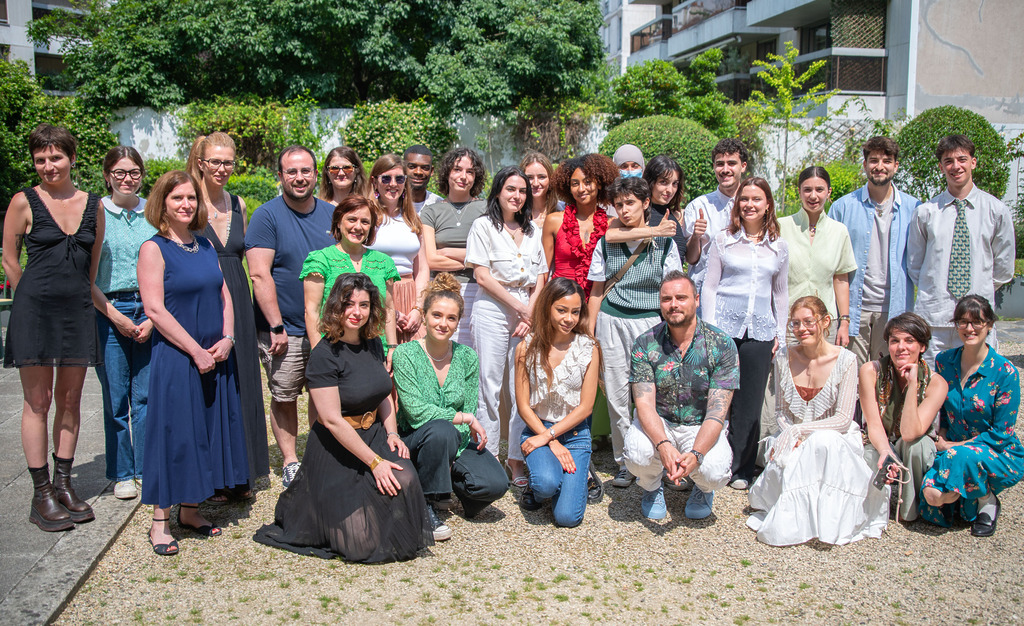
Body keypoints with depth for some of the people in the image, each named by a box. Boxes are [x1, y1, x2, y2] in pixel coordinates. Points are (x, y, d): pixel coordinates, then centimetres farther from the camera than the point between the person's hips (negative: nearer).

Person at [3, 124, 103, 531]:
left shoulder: (93, 205, 9)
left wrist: (78, 295, 14)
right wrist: (38, 299, 6)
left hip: (79, 311, 3)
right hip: (35, 310, -3)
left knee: (70, 401, 8)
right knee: (37, 402, 0)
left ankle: (63, 484, 20)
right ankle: (41, 495, 7)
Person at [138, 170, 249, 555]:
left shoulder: (206, 246, 12)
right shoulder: (153, 249, -7)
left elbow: (225, 296, 12)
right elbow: (155, 310, -13)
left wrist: (226, 340, -4)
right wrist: (196, 351, -16)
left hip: (215, 357, 6)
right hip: (175, 357, -6)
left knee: (209, 429, 10)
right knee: (173, 433, -3)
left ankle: (190, 509, 23)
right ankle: (160, 520, 8)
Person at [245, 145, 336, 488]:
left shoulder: (331, 215, 7)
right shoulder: (267, 216, -6)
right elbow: (260, 275, -13)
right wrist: (277, 326, -17)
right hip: (284, 329, -4)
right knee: (284, 397, 4)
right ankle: (290, 460, 18)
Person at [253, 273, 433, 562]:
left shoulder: (373, 345, 5)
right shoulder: (325, 355, -17)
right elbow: (332, 419, -20)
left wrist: (392, 433, -1)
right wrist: (374, 461, -20)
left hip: (374, 436, 6)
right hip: (336, 448, -6)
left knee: (405, 480, -28)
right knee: (362, 543, -11)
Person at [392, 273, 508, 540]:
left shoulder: (467, 357, 0)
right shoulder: (405, 355, -11)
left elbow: (470, 414, 1)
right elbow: (415, 411, -18)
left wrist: (451, 457, -12)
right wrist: (464, 417, -17)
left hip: (457, 442, 4)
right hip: (414, 441, -3)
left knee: (495, 483, -22)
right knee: (441, 430, -38)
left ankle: (450, 479, 13)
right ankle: (427, 505, -15)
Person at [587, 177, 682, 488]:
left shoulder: (664, 242, 3)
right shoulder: (606, 243, 7)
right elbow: (597, 290, 11)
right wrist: (589, 334, 7)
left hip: (650, 322, -1)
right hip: (612, 322, 2)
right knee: (618, 395, 3)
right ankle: (625, 463, 14)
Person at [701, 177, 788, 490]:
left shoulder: (779, 247, 10)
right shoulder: (723, 240, 4)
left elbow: (781, 293, 17)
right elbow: (709, 287, 4)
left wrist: (780, 333, 12)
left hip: (760, 331, 2)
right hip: (724, 326, -2)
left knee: (750, 402, 5)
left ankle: (740, 469, 16)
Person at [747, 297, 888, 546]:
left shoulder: (845, 360, -9)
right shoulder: (784, 357, 0)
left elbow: (843, 419, -12)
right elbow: (781, 411, 8)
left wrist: (798, 431, -20)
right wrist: (789, 437, -13)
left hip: (836, 439, -2)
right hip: (794, 442, 2)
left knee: (823, 441, -39)